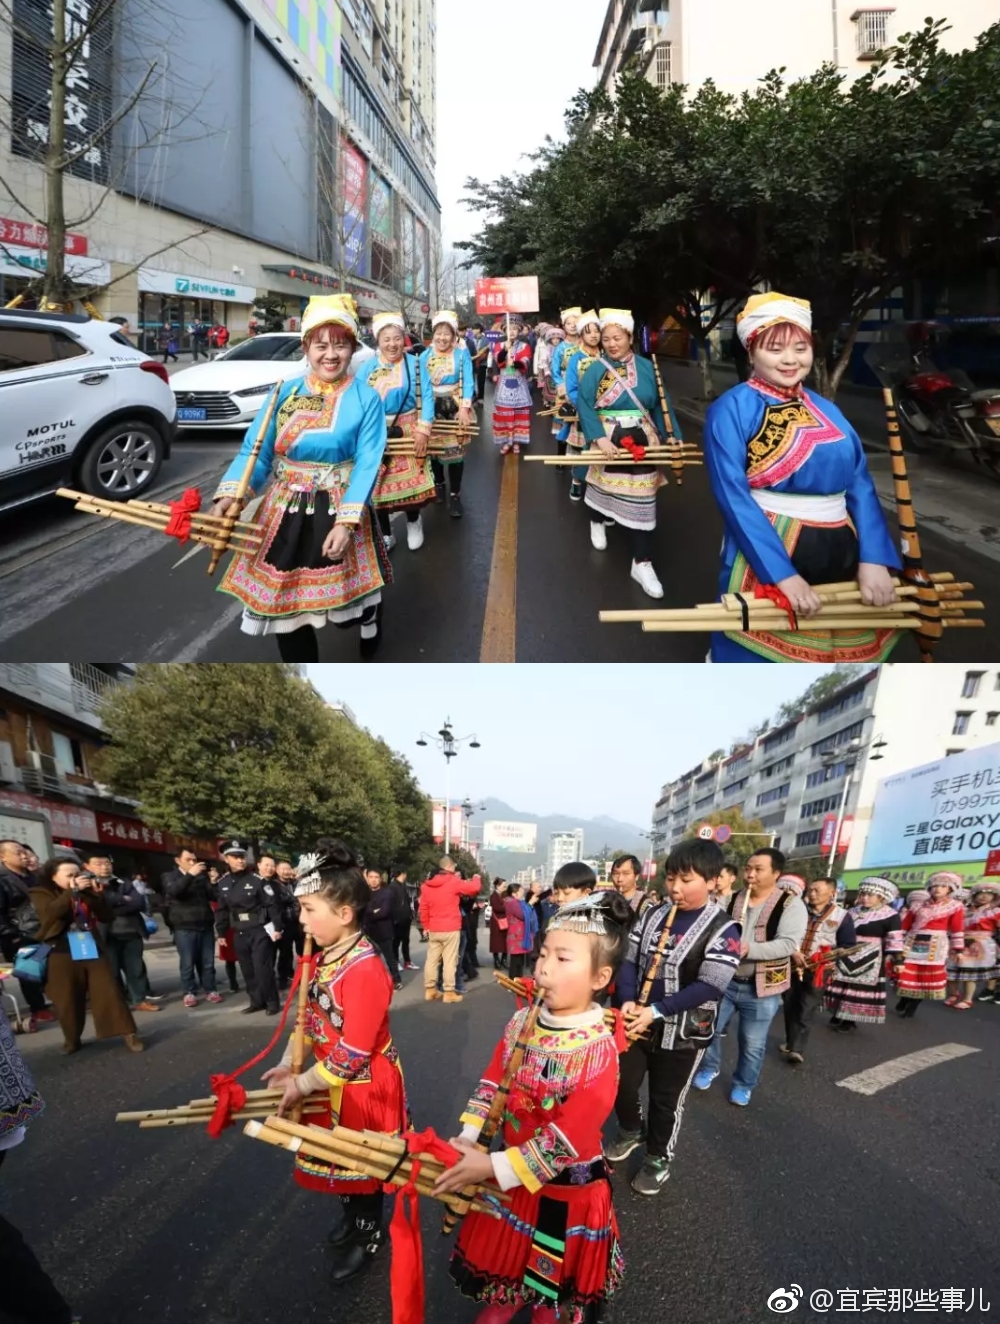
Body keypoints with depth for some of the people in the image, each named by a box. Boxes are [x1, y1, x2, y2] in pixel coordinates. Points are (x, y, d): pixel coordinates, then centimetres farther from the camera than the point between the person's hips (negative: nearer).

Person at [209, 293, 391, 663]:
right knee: (282, 602, 5)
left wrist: (346, 522, -22)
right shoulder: (285, 392, 2)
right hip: (284, 514, 2)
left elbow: (367, 464, -11)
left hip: (338, 513, -2)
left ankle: (370, 619, 52)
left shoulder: (366, 399, -5)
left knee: (347, 591, 14)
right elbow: (255, 450, -2)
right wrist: (230, 495, -19)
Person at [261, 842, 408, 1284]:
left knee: (364, 1164, 13)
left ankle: (368, 1236, 35)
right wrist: (289, 1065, 3)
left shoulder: (365, 969, -32)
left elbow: (354, 1052, -28)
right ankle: (352, 1217, 47)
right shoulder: (325, 956, -3)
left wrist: (304, 1084, -19)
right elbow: (311, 1016, 9)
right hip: (332, 1081, 8)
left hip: (364, 1087, -8)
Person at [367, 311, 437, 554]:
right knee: (378, 484, 6)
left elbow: (426, 398, -5)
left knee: (411, 480, 1)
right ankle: (385, 535, 21)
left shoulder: (415, 365, 0)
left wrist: (423, 430, -14)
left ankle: (413, 523, 29)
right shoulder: (368, 368, 3)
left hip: (408, 432, -1)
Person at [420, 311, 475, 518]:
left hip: (456, 407, -2)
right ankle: (439, 484, 35)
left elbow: (467, 381, -8)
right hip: (433, 407, 2)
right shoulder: (425, 356, 1)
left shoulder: (462, 353, -3)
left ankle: (455, 495, 6)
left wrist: (464, 408, -20)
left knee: (456, 450, -3)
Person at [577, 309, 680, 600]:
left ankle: (642, 563, 0)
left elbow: (660, 404, 2)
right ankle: (597, 522, 54)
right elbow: (584, 405, -15)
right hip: (609, 442, -1)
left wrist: (673, 436, -4)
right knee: (604, 485, 20)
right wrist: (599, 437, -26)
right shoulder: (595, 370, -6)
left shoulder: (646, 367, -1)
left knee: (643, 499, -2)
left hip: (643, 441, 1)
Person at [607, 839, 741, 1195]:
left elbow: (709, 987, -21)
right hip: (637, 1022, 5)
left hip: (683, 1033, -4)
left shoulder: (722, 929, -16)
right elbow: (629, 961, 2)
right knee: (619, 1084, 14)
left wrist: (655, 1011, -25)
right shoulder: (653, 914, 0)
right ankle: (631, 1131, 43)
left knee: (666, 1101, 11)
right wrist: (627, 1000, -17)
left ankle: (659, 1159, 35)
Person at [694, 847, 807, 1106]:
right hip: (724, 981, 4)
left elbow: (789, 944, -22)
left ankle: (743, 1085, 32)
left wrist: (749, 949, -34)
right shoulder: (733, 900, 2)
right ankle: (709, 1068, 37)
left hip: (761, 988, -4)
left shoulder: (790, 905, -12)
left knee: (752, 1043, 9)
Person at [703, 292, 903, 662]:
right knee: (763, 658, 4)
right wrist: (783, 574, -24)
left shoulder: (827, 412, 10)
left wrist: (874, 560, -10)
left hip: (841, 552, 6)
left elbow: (860, 487, 5)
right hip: (766, 552, -6)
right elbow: (733, 497, -17)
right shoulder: (731, 410, -7)